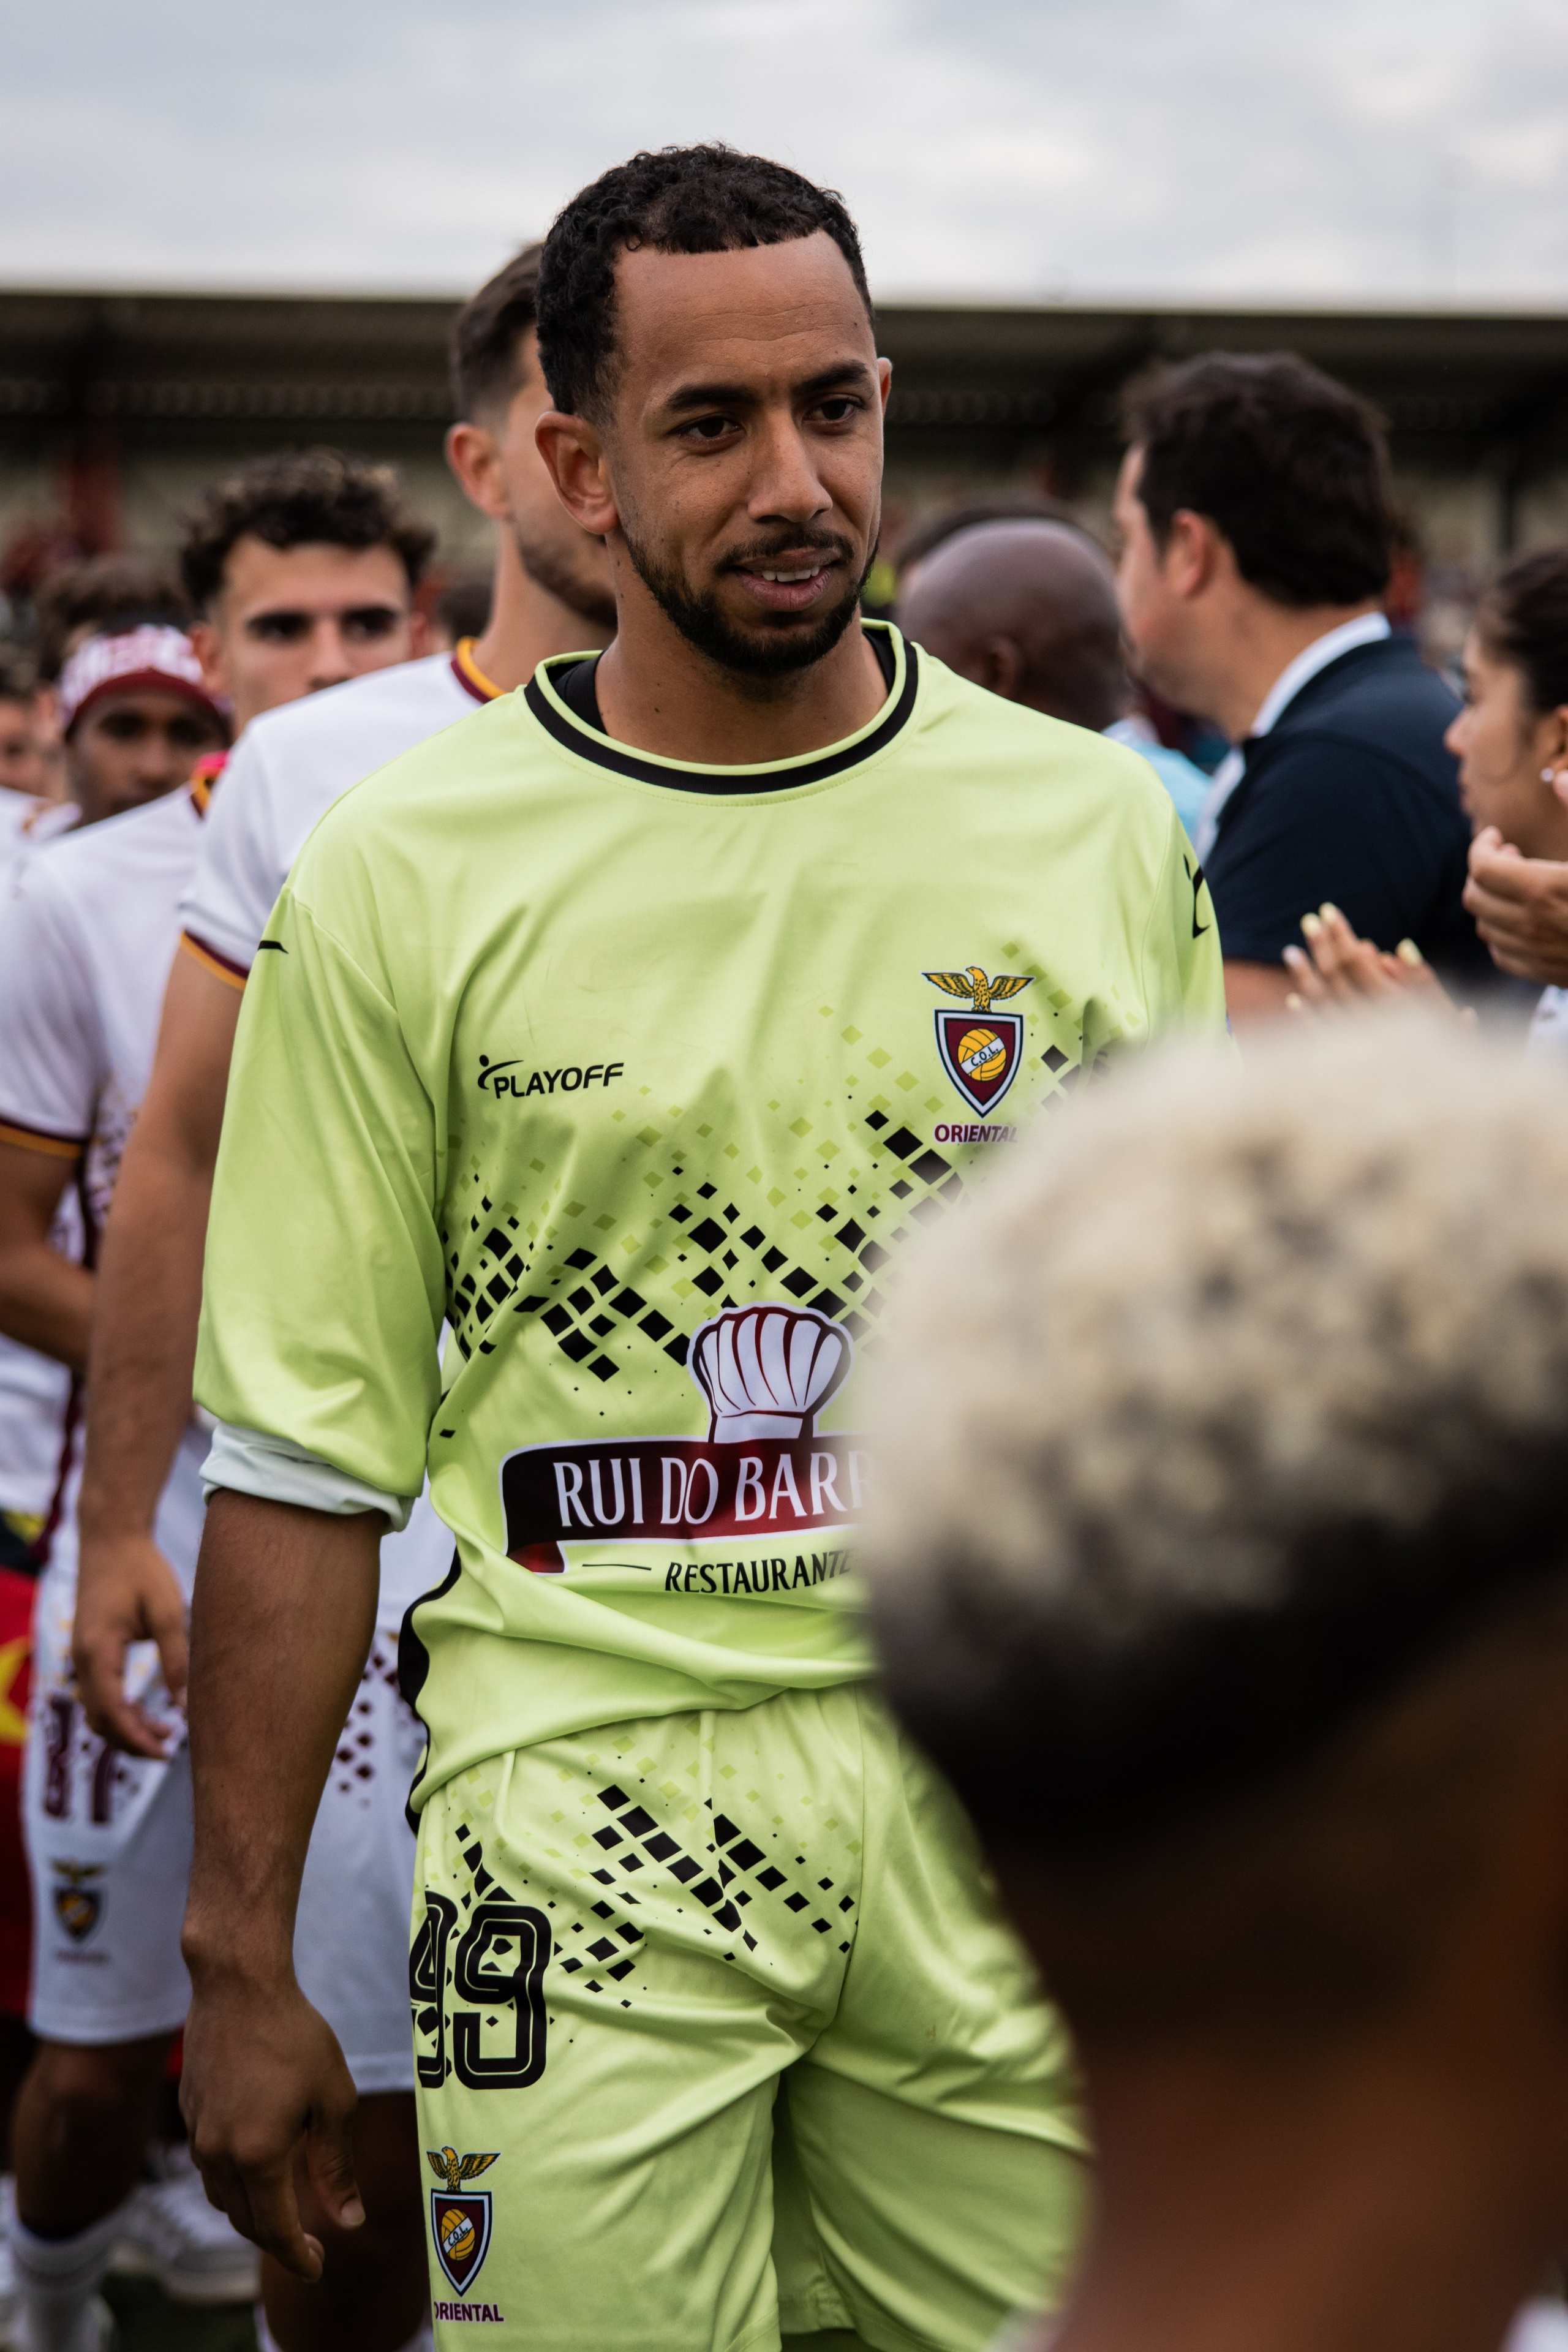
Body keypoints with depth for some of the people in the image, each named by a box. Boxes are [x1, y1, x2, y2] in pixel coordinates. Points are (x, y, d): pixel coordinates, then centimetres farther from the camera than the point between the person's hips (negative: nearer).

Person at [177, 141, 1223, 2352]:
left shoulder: (1098, 828, 3)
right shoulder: (400, 878, -3)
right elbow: (307, 1451, 0)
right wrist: (239, 1958, -1)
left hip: (1016, 1803, 2)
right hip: (594, 1796, -2)